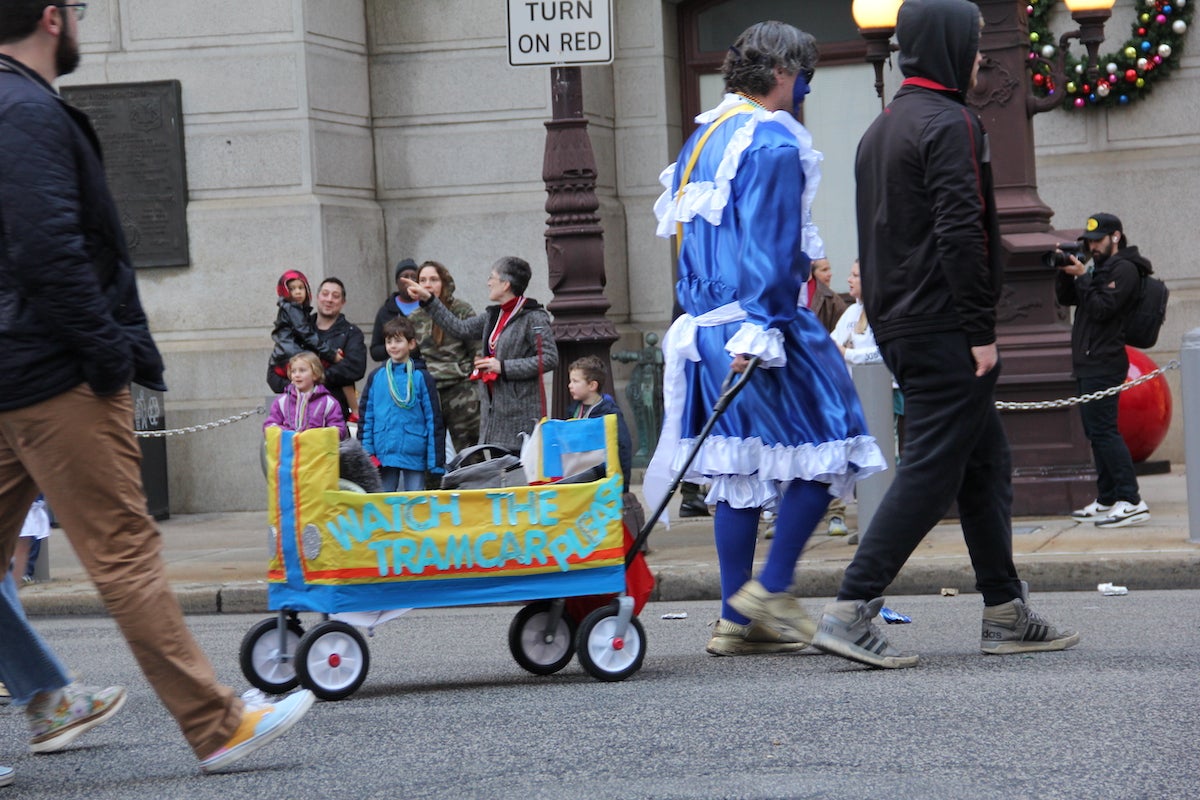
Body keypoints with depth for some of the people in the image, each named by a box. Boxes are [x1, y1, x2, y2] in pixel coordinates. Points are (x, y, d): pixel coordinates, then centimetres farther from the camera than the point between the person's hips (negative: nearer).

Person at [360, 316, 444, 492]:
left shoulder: (421, 377, -2)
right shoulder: (376, 377, 6)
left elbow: (433, 419, -2)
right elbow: (366, 417, 8)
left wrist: (436, 460, -6)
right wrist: (366, 453, 1)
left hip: (414, 455, -2)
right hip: (383, 454, 2)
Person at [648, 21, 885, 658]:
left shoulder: (703, 138, 18)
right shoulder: (773, 142, -11)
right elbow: (769, 247, -18)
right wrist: (759, 328, -21)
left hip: (709, 329, 9)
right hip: (761, 325, -9)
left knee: (741, 472, 11)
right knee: (824, 452, 0)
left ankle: (737, 618, 11)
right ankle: (771, 590, -2)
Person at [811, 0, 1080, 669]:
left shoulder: (881, 130, 19)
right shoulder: (950, 123, -12)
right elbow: (960, 232, -20)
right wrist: (981, 330, -18)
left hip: (899, 326, 10)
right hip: (943, 328, -10)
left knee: (986, 463, 14)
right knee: (933, 470, -8)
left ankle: (1006, 613, 17)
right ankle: (851, 612, -12)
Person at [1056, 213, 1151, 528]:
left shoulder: (1125, 269, -8)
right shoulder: (1101, 267, 21)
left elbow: (1101, 308, -18)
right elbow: (1066, 299, 18)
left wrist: (1081, 275, -14)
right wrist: (1065, 272, 2)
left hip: (1104, 363, -10)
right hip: (1088, 363, 10)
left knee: (1103, 430, -16)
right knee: (1096, 432, 12)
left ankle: (1131, 501, -20)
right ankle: (1107, 499, 16)